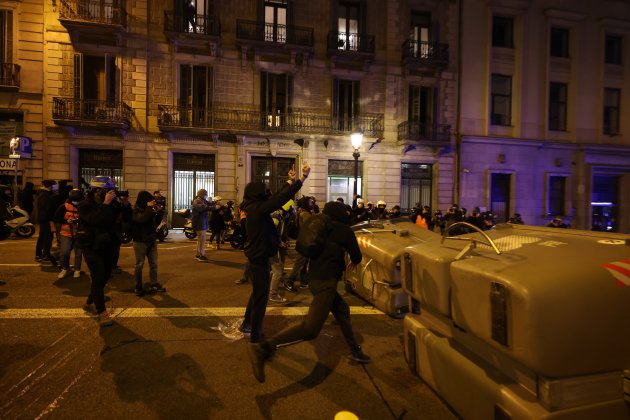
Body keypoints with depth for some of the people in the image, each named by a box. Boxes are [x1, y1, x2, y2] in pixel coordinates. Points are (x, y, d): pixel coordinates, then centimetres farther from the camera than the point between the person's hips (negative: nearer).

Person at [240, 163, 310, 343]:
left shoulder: (255, 207, 4)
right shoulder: (258, 209, -22)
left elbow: (276, 197, 12)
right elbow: (282, 198, -25)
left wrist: (290, 181, 15)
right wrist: (302, 178, -21)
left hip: (256, 256, 10)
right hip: (259, 258, -10)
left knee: (257, 292, 25)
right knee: (261, 296, 2)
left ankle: (247, 323, 41)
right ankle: (255, 336, 14)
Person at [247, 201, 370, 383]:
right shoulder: (344, 229, -2)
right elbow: (356, 255, 6)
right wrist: (354, 262, 29)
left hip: (315, 278, 9)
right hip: (326, 281, -9)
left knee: (342, 311, 23)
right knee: (311, 328, -15)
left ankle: (355, 351, 34)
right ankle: (263, 348, -22)